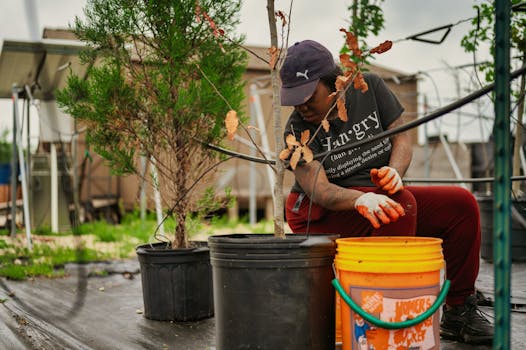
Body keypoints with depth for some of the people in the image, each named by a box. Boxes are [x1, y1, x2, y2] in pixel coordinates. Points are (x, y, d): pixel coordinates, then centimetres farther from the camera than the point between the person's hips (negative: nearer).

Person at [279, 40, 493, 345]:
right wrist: (361, 199, -44)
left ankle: (459, 311, -2)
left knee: (462, 203, -11)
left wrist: (394, 172, -23)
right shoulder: (297, 131, -12)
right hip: (325, 217, -5)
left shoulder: (370, 87, -2)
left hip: (378, 197, 5)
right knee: (400, 204, -33)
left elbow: (403, 139, 0)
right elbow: (318, 190, -23)